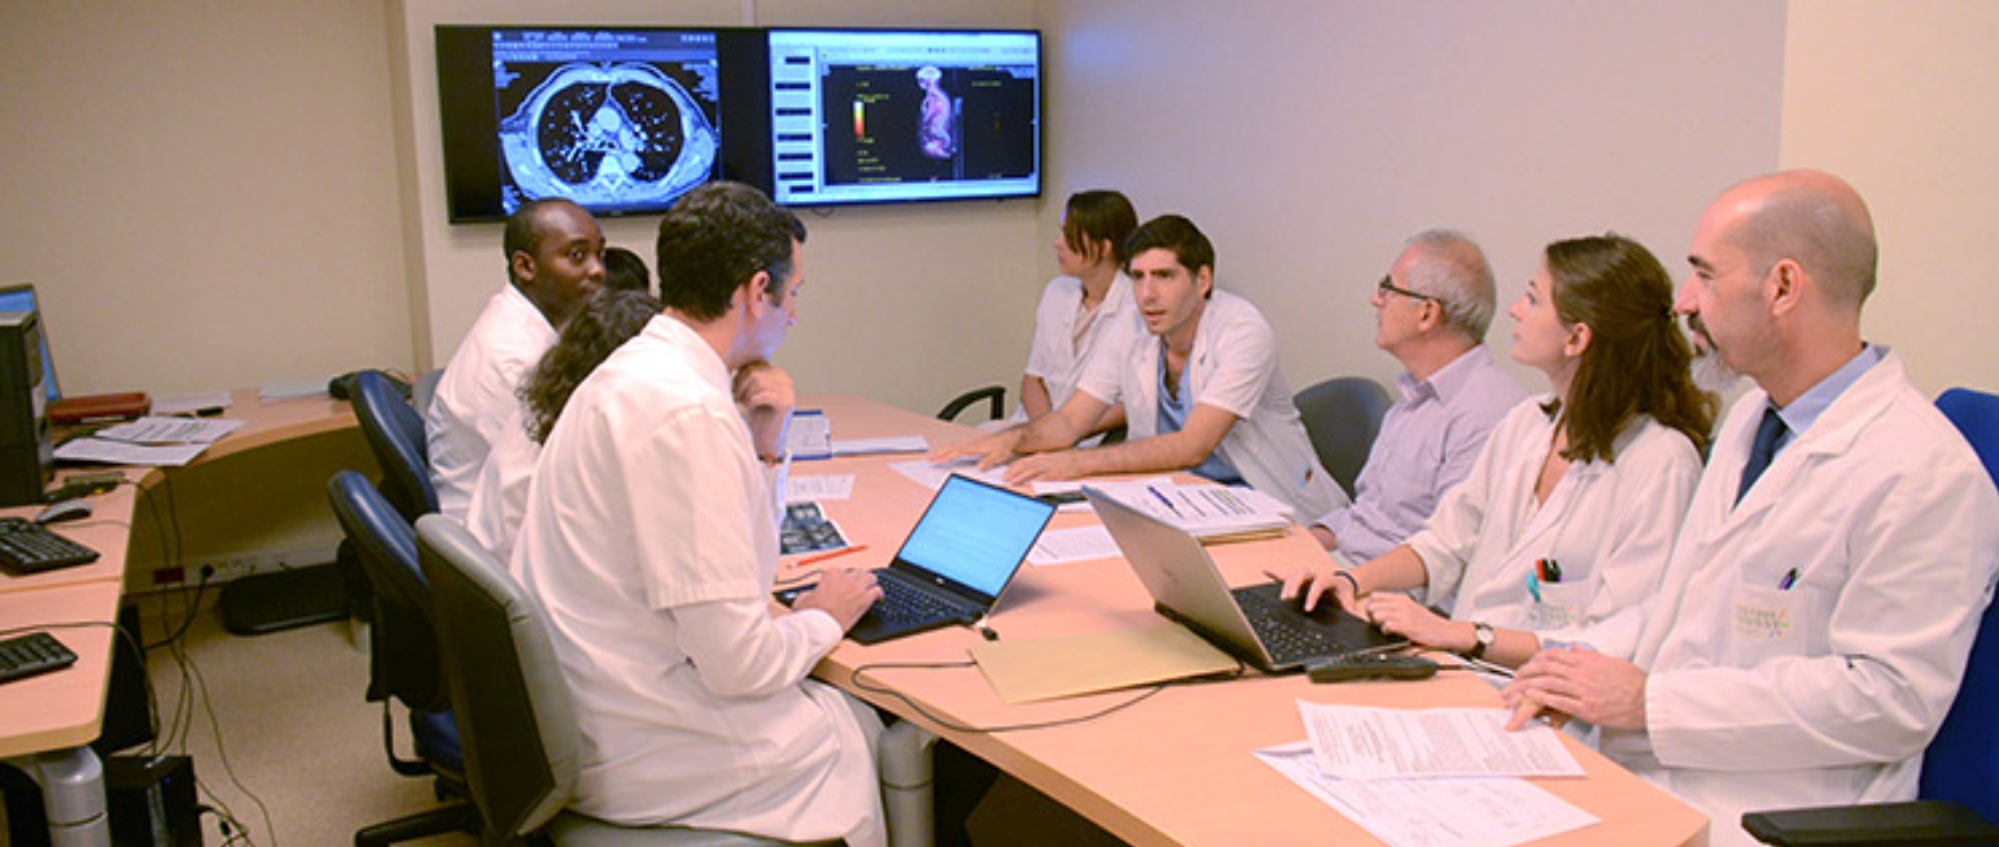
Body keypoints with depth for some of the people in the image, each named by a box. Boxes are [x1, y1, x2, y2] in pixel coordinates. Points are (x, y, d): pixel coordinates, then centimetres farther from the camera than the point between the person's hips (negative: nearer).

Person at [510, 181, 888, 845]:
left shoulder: (628, 370, 8)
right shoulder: (689, 414, -25)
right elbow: (738, 661, -26)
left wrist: (760, 440, 6)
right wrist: (821, 620, -6)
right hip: (635, 759, -9)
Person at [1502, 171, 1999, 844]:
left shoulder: (1928, 474, -14)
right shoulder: (1749, 420, 14)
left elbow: (1891, 698, -18)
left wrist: (1650, 701, -17)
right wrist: (1593, 683, -1)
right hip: (1647, 767, 8)